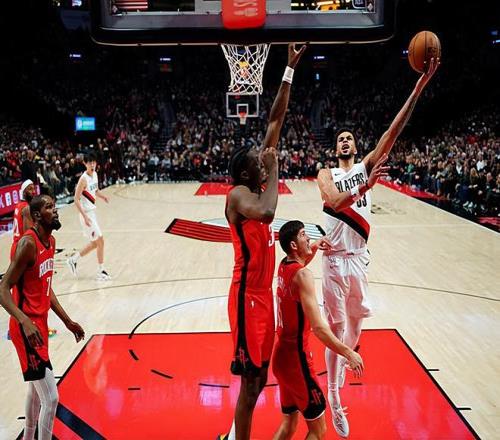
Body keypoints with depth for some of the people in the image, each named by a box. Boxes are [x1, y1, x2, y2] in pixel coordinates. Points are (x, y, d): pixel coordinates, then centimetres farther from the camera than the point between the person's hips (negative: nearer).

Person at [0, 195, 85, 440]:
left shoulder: (51, 241, 8)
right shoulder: (29, 244, -20)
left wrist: (67, 321, 18)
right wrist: (26, 322, -36)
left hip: (40, 322, 10)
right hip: (28, 327, -10)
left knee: (36, 390, 25)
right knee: (51, 399, -9)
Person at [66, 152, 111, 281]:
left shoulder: (95, 174, 5)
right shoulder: (84, 179, -19)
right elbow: (76, 200, -20)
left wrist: (103, 196, 1)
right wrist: (85, 216, -24)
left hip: (92, 211, 9)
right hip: (86, 213, -9)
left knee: (95, 243, 15)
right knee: (100, 241, -5)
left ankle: (73, 260, 29)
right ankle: (101, 271, 5)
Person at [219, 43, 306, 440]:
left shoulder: (256, 188, 6)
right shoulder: (239, 195, -15)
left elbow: (276, 120, 6)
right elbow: (267, 213, -41)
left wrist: (290, 71, 6)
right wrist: (274, 170, -25)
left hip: (264, 294, 9)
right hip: (248, 296, -9)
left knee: (259, 377, 19)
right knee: (250, 381, 1)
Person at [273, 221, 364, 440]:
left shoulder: (284, 266, 4)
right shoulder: (303, 275, -21)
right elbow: (318, 328, -27)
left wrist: (314, 248, 14)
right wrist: (349, 353, -20)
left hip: (282, 354, 9)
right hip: (297, 358, -9)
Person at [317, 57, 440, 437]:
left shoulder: (366, 166, 7)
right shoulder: (326, 174, 1)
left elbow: (392, 133, -6)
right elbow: (333, 202, -21)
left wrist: (419, 87, -16)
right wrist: (364, 186, -36)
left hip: (359, 256, 3)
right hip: (336, 258, -3)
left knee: (356, 320, 17)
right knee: (338, 329, -1)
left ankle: (344, 364, 47)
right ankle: (334, 401, 8)